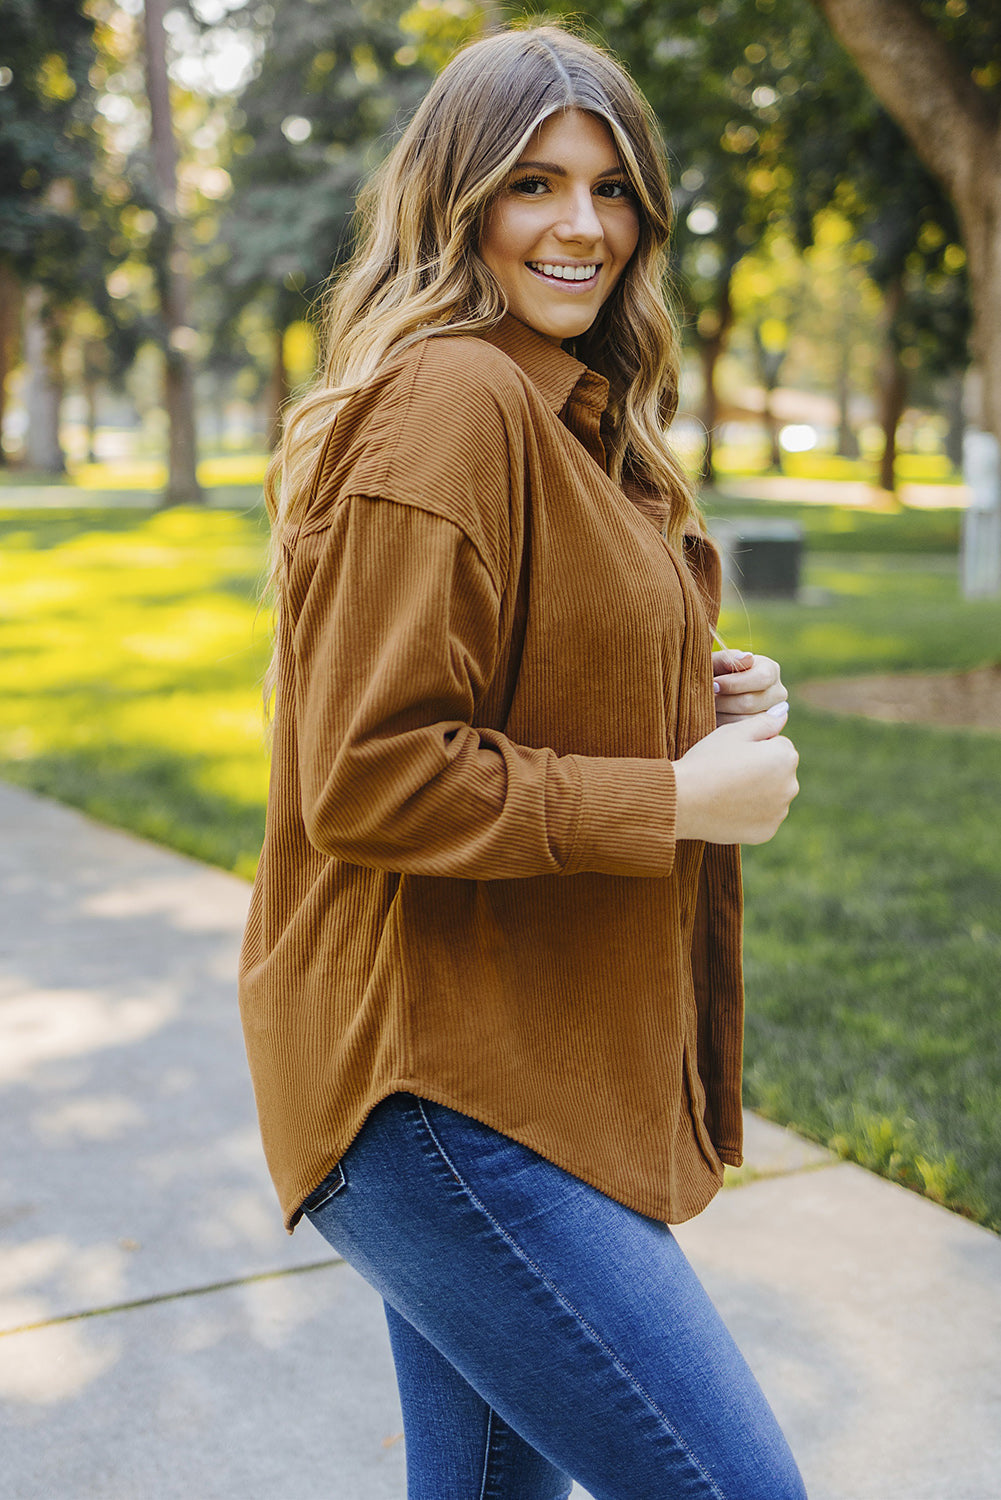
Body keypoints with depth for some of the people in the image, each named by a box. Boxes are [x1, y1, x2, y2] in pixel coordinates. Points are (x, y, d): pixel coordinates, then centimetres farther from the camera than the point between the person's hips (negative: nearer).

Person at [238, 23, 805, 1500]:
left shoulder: (570, 414, 16)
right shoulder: (445, 403, -16)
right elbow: (369, 782, -21)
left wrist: (705, 708, 7)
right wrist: (678, 798, -16)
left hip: (527, 1055, 10)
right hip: (439, 1083, -10)